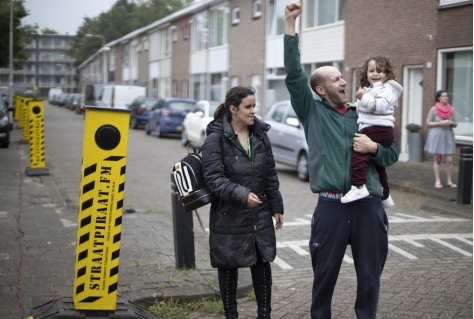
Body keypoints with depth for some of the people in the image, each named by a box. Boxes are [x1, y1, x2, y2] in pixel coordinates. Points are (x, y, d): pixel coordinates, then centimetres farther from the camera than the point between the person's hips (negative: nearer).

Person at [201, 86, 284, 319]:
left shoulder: (260, 135, 7)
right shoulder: (216, 138, -10)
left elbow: (270, 175, 12)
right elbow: (213, 178, -18)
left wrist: (276, 206, 10)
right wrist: (241, 195, -30)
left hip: (260, 215, 5)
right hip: (229, 217, -4)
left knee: (262, 264, 8)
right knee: (229, 267, 7)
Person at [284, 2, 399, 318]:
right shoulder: (313, 112, 5)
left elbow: (393, 154, 14)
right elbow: (293, 74, -6)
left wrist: (374, 148, -9)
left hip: (369, 206, 2)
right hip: (331, 205, -2)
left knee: (370, 276, 9)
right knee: (325, 274, 8)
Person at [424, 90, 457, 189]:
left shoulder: (451, 109, 7)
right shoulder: (434, 109, -3)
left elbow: (455, 124, 13)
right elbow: (428, 123, -2)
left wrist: (450, 123, -9)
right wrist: (440, 123, -15)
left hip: (448, 136, 3)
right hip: (436, 136, -3)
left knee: (449, 159, -1)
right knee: (437, 158, 2)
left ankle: (449, 181, 9)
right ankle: (437, 181, 7)